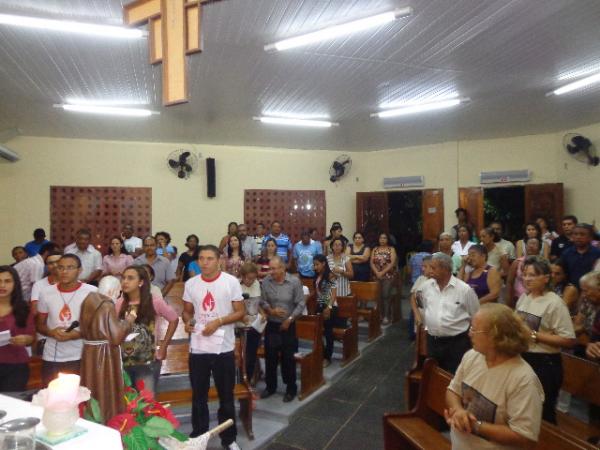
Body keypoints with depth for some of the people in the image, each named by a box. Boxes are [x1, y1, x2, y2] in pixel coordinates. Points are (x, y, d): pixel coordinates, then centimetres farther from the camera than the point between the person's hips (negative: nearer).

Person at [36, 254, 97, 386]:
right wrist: (51, 332, -10)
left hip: (80, 357, -3)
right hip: (51, 358, 3)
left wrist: (78, 334, -19)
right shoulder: (46, 293, 3)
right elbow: (39, 324, 11)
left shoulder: (92, 292, -7)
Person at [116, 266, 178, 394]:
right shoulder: (119, 304, -1)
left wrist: (164, 346, 0)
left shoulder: (154, 302, -10)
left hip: (148, 363, -3)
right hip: (123, 362, 3)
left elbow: (174, 320, 0)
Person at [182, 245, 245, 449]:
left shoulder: (231, 282, -9)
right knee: (198, 396, 16)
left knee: (226, 396, 12)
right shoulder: (190, 284, 1)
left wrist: (218, 322, -20)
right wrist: (187, 322, -10)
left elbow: (240, 312, -7)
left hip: (223, 348, -2)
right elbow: (187, 311, 12)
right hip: (198, 348, 3)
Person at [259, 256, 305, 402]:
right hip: (271, 325, 2)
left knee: (288, 359, 8)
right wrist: (271, 310, -19)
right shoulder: (266, 282, -8)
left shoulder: (294, 282, -13)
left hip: (288, 326, -2)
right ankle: (270, 386, 32)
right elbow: (262, 302, -1)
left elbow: (300, 304, -9)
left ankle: (291, 389, 26)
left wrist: (290, 319, -14)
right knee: (270, 357, 12)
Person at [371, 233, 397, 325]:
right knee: (378, 295, -1)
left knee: (386, 294, -12)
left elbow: (392, 263, -8)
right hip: (377, 276, 3)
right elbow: (372, 262, 5)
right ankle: (380, 314, 8)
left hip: (388, 275, -3)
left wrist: (382, 272, -13)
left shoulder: (391, 249, 3)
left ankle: (386, 316, -10)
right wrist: (377, 272, -10)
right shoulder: (375, 249, 12)